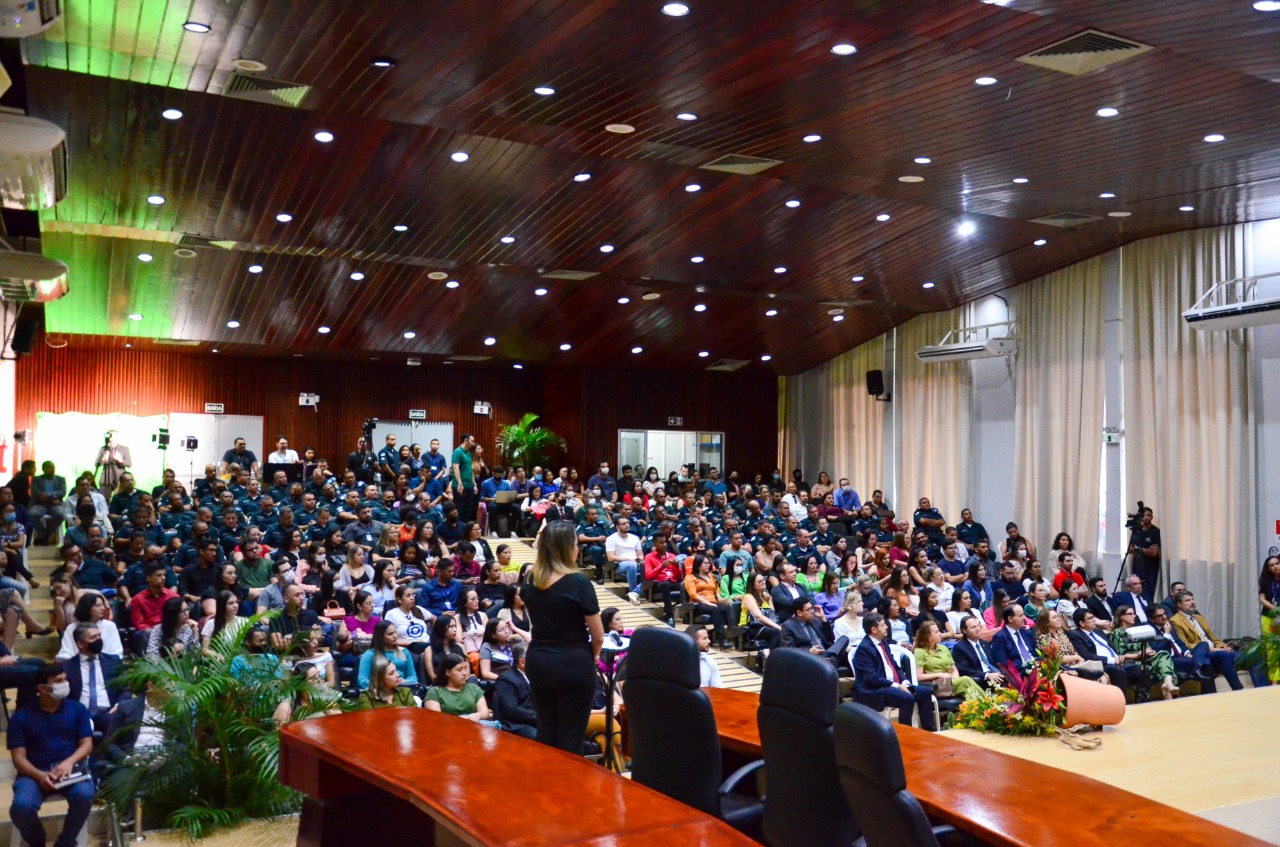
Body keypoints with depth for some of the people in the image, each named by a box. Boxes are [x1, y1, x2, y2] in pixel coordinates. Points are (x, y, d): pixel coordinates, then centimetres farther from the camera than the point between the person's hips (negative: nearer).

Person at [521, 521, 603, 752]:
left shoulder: (530, 581, 2)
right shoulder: (578, 583, -16)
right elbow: (598, 636, -10)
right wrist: (592, 656, 8)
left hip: (538, 661, 6)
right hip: (573, 664, -6)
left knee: (545, 732, 15)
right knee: (570, 737, 4)